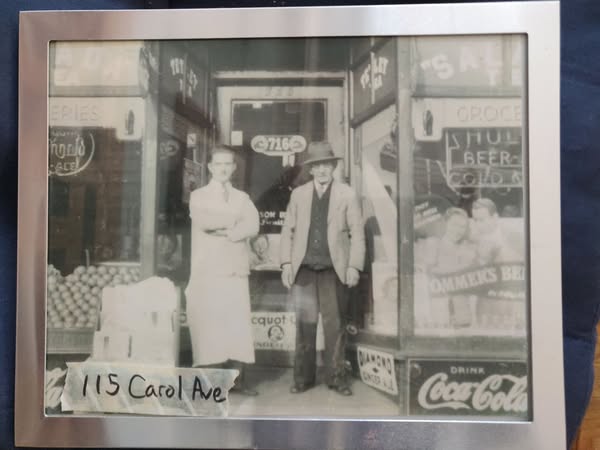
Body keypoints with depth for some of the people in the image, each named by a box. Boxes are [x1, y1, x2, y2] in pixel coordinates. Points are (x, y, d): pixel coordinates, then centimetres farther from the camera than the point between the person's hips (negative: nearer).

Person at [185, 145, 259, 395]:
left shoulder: (242, 198, 16)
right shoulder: (198, 196, 8)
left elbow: (253, 227, -1)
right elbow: (204, 221, -13)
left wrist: (223, 230, -12)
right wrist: (235, 218, -6)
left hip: (236, 271, 3)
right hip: (207, 271, -2)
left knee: (238, 325, -2)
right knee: (206, 325, -4)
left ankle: (237, 378, 4)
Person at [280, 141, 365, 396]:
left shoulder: (347, 195, 4)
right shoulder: (298, 194, 10)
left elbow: (357, 233, 2)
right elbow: (288, 230, 8)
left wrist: (354, 266, -6)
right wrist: (286, 263, -1)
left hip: (333, 269, -1)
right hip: (304, 268, 2)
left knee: (334, 324, 2)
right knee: (304, 324, 6)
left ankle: (336, 377, 13)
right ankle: (303, 377, 15)